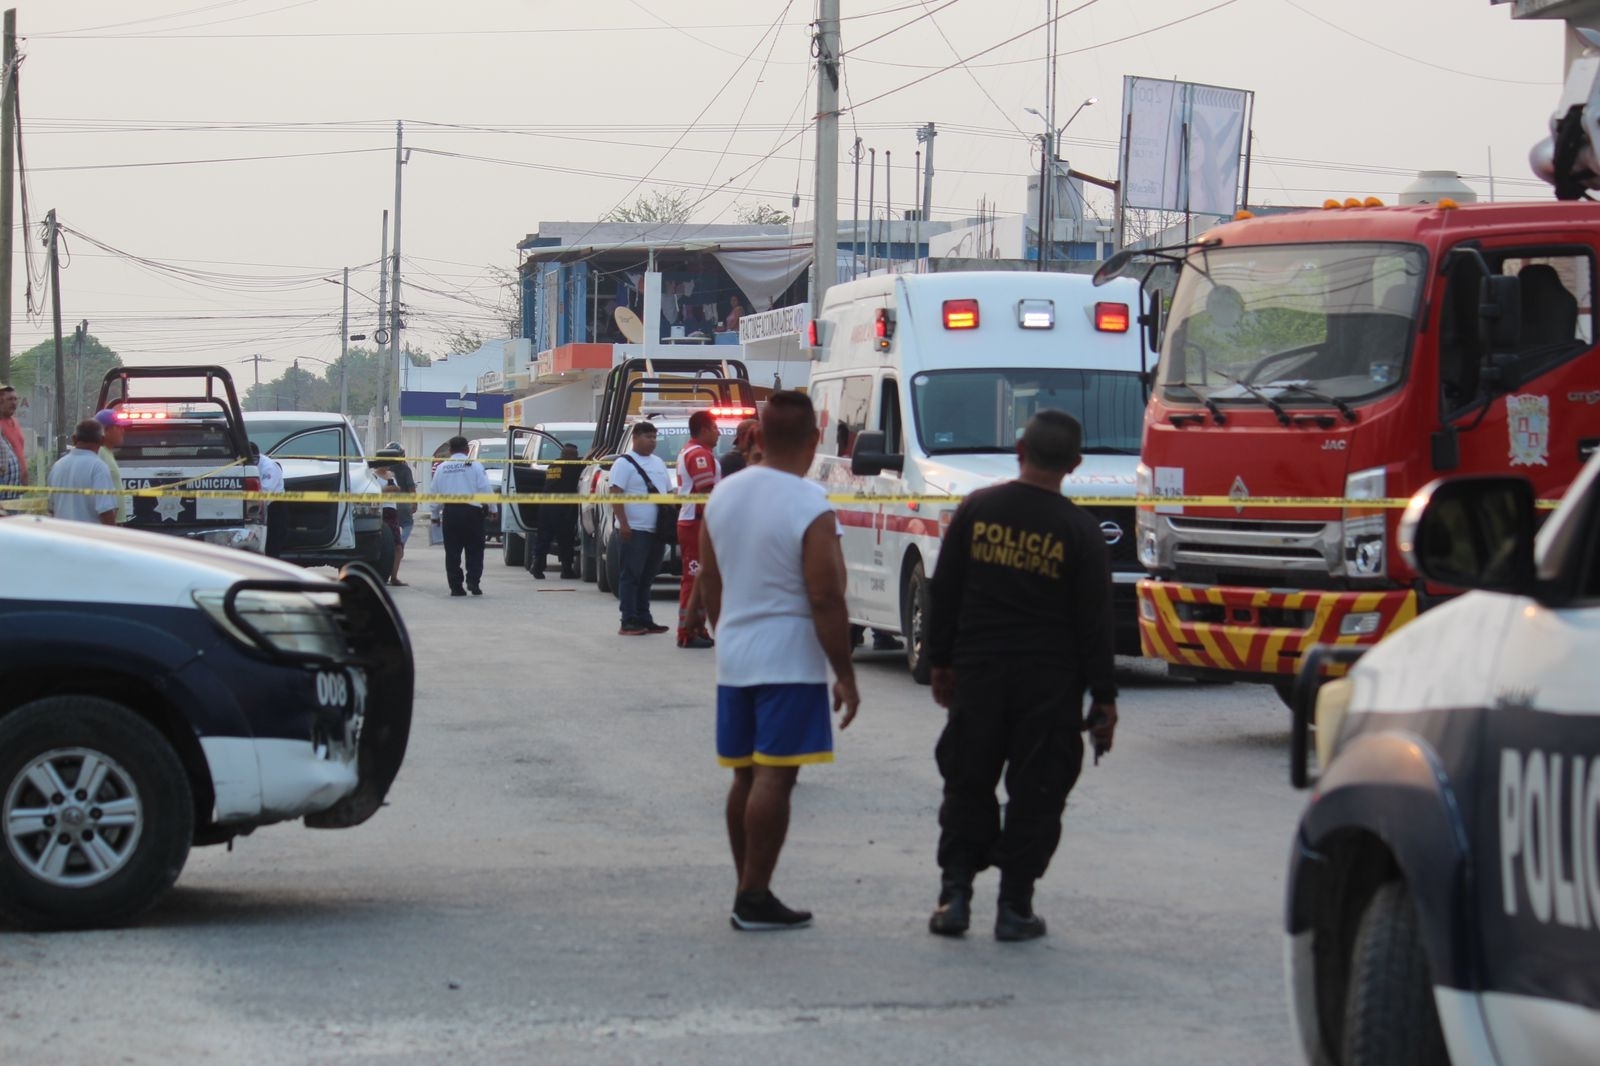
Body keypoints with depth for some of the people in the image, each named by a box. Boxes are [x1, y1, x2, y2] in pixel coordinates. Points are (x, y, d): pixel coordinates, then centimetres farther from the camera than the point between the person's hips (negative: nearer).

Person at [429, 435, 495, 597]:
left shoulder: (442, 468, 8)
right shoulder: (475, 465, -1)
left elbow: (435, 493, 11)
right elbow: (485, 489, -6)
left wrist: (436, 515, 20)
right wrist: (491, 508, 4)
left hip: (450, 512, 2)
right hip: (472, 511, -2)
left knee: (452, 552, 5)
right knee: (474, 550, 5)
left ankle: (455, 586, 3)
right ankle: (473, 581, -8)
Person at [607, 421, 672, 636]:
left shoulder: (658, 462, 18)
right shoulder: (624, 463, -6)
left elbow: (668, 492, 24)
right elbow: (616, 494, -13)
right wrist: (623, 523, -21)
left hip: (657, 530, 7)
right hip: (635, 529, -7)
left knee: (647, 577, 11)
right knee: (632, 576, -6)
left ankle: (644, 620, 15)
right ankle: (629, 622, -6)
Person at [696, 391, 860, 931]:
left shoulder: (722, 495, 5)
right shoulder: (812, 508, -15)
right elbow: (826, 601, -16)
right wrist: (845, 676, -10)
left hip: (734, 659, 7)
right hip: (791, 663, -7)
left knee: (745, 776, 13)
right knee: (774, 778, -5)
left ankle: (747, 889, 20)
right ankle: (755, 899, -6)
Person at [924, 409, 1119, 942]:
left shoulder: (976, 509, 0)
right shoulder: (1078, 530, -7)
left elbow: (944, 593, 5)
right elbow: (1094, 622, -5)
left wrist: (942, 662, 15)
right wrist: (1103, 699, 1)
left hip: (977, 673, 2)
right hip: (1049, 683, -2)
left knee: (967, 786, 12)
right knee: (1035, 795, 5)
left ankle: (954, 894, 6)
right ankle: (1014, 907, 5)